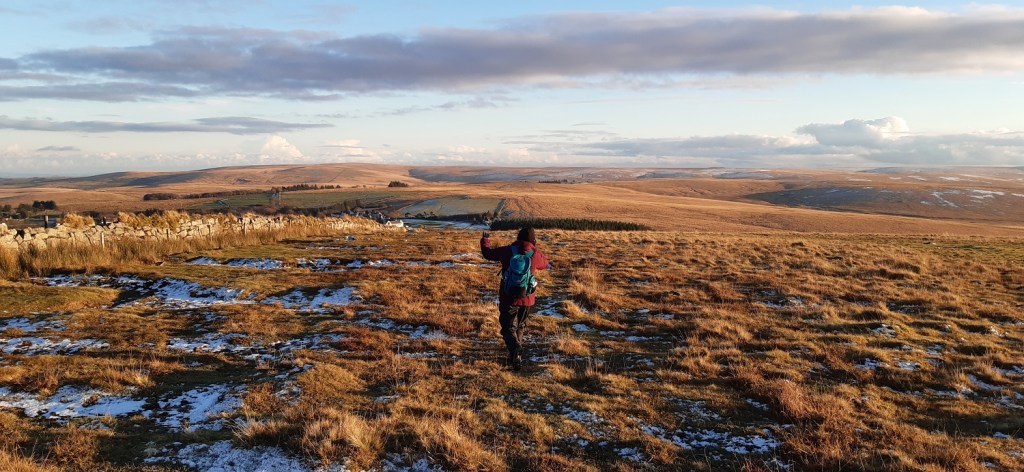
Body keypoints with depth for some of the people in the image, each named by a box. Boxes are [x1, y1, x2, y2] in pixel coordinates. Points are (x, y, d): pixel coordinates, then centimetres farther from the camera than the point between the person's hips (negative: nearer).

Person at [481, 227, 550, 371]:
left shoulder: (508, 251, -9)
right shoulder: (536, 254, -5)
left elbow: (487, 253, 5)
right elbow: (545, 264, 18)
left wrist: (485, 240, 25)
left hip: (508, 297, -2)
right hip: (527, 298, 2)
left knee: (509, 328, 3)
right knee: (520, 326, 23)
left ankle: (515, 351, -24)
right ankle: (516, 355, 28)